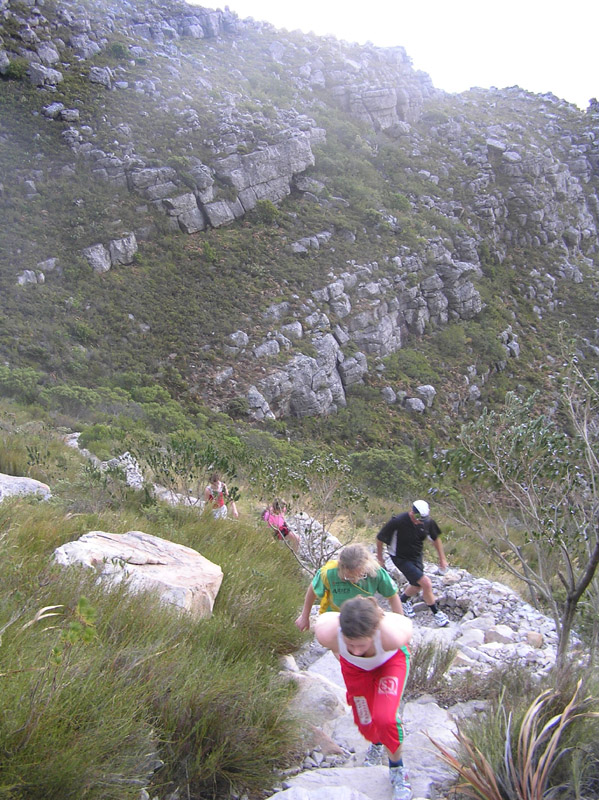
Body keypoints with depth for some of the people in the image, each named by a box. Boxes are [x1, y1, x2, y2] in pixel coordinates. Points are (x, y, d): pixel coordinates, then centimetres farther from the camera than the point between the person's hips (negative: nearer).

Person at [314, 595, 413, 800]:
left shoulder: (393, 635, -46)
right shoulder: (327, 631, -42)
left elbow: (407, 623, -21)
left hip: (391, 661, -2)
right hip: (354, 667, 2)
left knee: (385, 718, -18)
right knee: (365, 725, 12)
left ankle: (397, 769, 14)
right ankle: (376, 743, 52)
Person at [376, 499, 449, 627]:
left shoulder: (428, 522, -15)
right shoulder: (397, 522, -31)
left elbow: (436, 539, 5)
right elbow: (380, 538, -16)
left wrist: (442, 558, 10)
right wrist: (380, 557, -4)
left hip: (417, 556, 6)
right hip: (401, 558, -6)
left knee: (417, 586, 18)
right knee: (426, 583, -15)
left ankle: (404, 600, 50)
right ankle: (436, 613, 7)